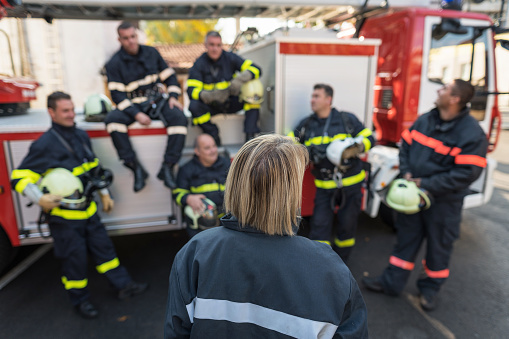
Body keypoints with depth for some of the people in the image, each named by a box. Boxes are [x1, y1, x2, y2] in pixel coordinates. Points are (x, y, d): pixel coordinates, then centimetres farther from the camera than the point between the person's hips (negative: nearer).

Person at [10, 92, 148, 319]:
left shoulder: (81, 136, 6)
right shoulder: (45, 144, -16)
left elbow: (94, 168, 16)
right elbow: (20, 177, -15)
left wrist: (104, 194, 15)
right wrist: (40, 199, -30)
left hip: (87, 208, 7)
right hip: (63, 214, -7)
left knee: (103, 247, 15)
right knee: (74, 257, 6)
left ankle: (124, 285, 27)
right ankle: (80, 300, 27)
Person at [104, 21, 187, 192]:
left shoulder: (151, 53, 8)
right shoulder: (114, 63, -1)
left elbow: (169, 75, 13)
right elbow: (118, 95, -8)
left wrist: (173, 96, -5)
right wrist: (136, 115, -22)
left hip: (158, 100, 1)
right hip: (133, 105, -1)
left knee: (179, 117, -30)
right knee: (112, 119, -31)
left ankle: (168, 168, -24)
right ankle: (136, 167, -26)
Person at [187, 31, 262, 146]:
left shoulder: (230, 58, -2)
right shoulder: (199, 64, -6)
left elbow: (256, 69, -8)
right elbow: (192, 90, -18)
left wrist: (240, 79, -30)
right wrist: (211, 95, -38)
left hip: (232, 103, 1)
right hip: (211, 106, -1)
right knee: (194, 106, -31)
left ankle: (250, 135, -21)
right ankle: (214, 137, -15)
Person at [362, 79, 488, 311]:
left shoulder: (472, 133, -18)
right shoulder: (424, 120, 0)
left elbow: (467, 173, -21)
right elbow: (406, 145, 7)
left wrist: (427, 184, -21)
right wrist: (407, 173, -9)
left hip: (443, 201, -5)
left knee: (438, 246, 13)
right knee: (406, 238, 15)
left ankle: (430, 288, 36)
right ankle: (392, 282, 28)